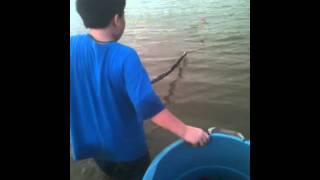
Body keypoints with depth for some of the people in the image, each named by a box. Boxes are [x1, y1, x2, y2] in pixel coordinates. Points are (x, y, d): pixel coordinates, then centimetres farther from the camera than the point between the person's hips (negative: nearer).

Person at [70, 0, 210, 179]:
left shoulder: (73, 45, -14)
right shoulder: (124, 57, -30)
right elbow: (148, 104, -35)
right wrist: (185, 131, -28)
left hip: (90, 141, 5)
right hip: (125, 144, -4)